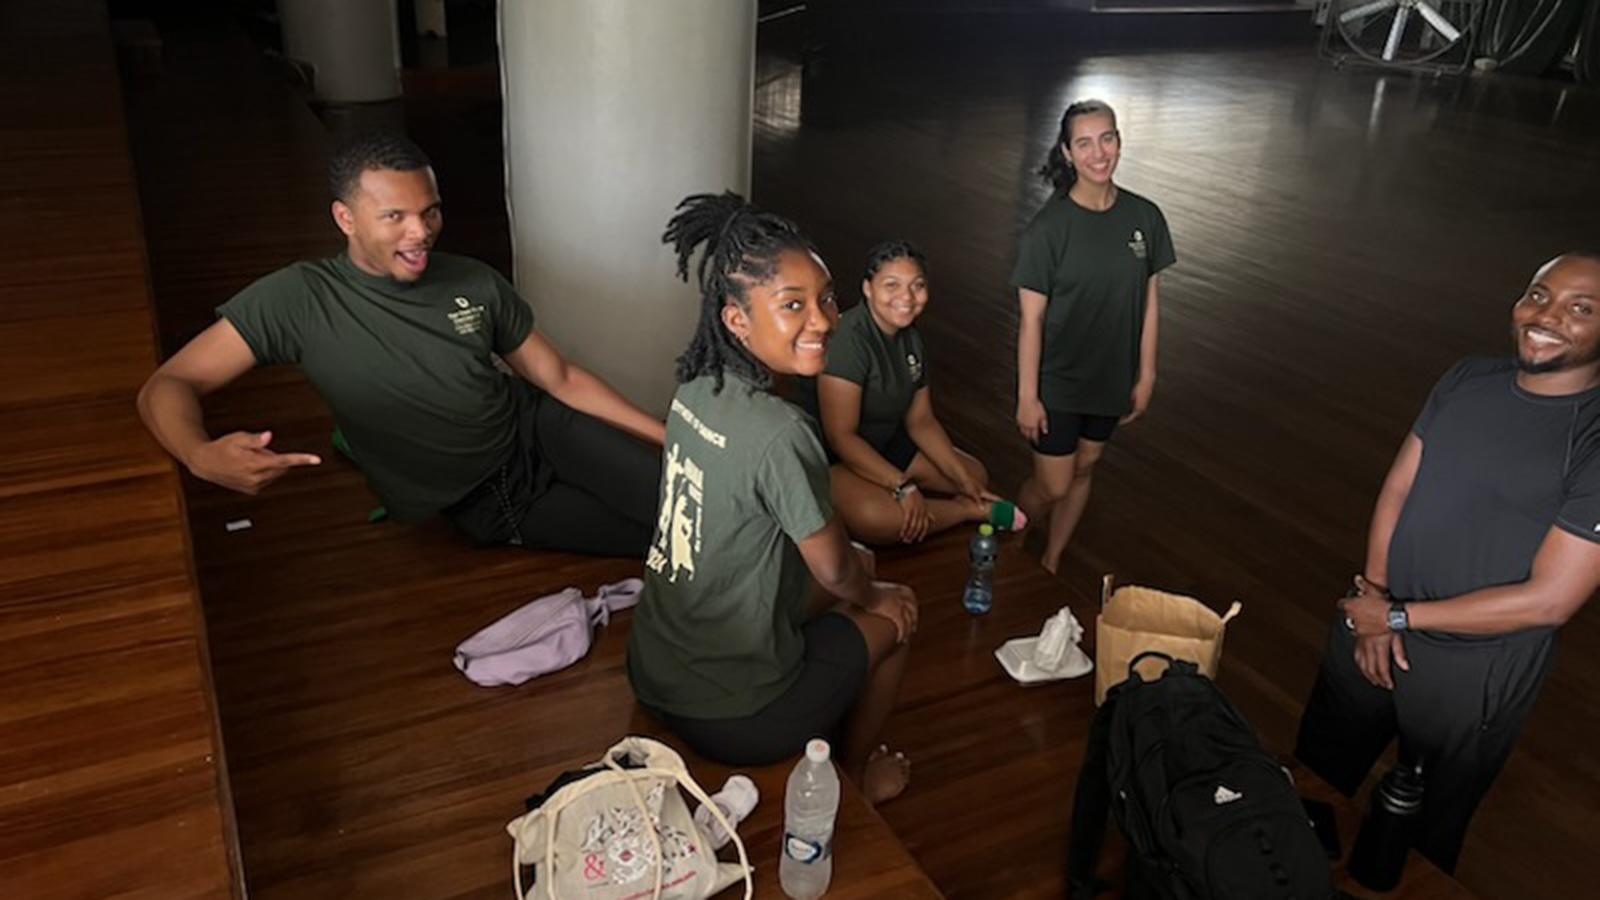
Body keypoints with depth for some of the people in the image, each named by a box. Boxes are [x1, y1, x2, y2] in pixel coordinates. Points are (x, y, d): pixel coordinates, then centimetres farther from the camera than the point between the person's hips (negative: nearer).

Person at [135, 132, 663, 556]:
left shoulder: (476, 283, -4)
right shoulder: (299, 301, -14)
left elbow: (559, 378, 4)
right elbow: (168, 385, -14)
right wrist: (202, 455, -39)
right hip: (487, 507, -3)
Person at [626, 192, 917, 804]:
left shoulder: (695, 390, -5)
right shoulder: (779, 433, -30)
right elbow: (834, 570, -14)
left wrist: (861, 578, 16)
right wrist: (876, 597, 7)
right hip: (731, 720, -7)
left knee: (861, 565, 24)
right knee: (895, 616, 17)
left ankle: (827, 735, 41)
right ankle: (852, 778, 37)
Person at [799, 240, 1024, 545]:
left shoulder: (910, 338, 1)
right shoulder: (847, 340, -26)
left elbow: (920, 420, 6)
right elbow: (840, 436, -28)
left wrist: (963, 478, -4)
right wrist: (902, 487, -30)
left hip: (884, 443, 9)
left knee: (976, 474, 7)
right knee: (878, 516, -36)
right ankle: (973, 510, -12)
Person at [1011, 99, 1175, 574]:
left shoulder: (1145, 217, -6)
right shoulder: (1047, 228, -18)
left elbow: (1150, 300, 2)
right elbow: (1031, 319, -15)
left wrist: (1146, 376, 5)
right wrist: (1027, 397, -13)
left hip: (1112, 376, 5)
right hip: (1056, 380, -4)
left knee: (1083, 469, 19)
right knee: (1052, 485, 3)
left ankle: (1050, 563, 40)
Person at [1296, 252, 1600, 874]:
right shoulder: (1467, 380, -4)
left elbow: (1548, 599, -22)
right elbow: (1397, 487, 1)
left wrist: (1399, 617, -17)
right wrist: (1375, 598, -9)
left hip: (1474, 670, -5)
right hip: (1374, 620, 5)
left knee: (1424, 827, 19)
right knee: (1319, 771, 25)